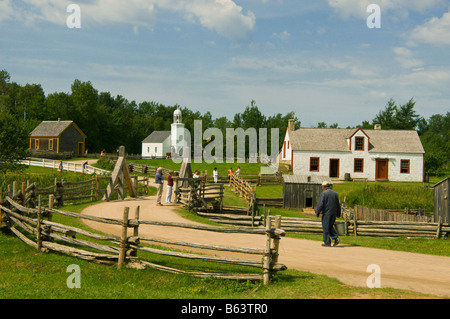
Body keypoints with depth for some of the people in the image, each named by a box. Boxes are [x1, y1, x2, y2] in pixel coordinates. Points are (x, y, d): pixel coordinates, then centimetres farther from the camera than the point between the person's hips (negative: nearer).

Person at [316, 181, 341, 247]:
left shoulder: (323, 193, -9)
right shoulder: (335, 193, 9)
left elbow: (320, 204, -15)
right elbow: (338, 205, 13)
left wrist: (317, 213, -7)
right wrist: (338, 214, 19)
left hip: (326, 213, -6)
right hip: (334, 213, 6)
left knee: (326, 228, 2)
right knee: (330, 227, 19)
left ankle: (327, 243, 4)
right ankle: (336, 238, 2)